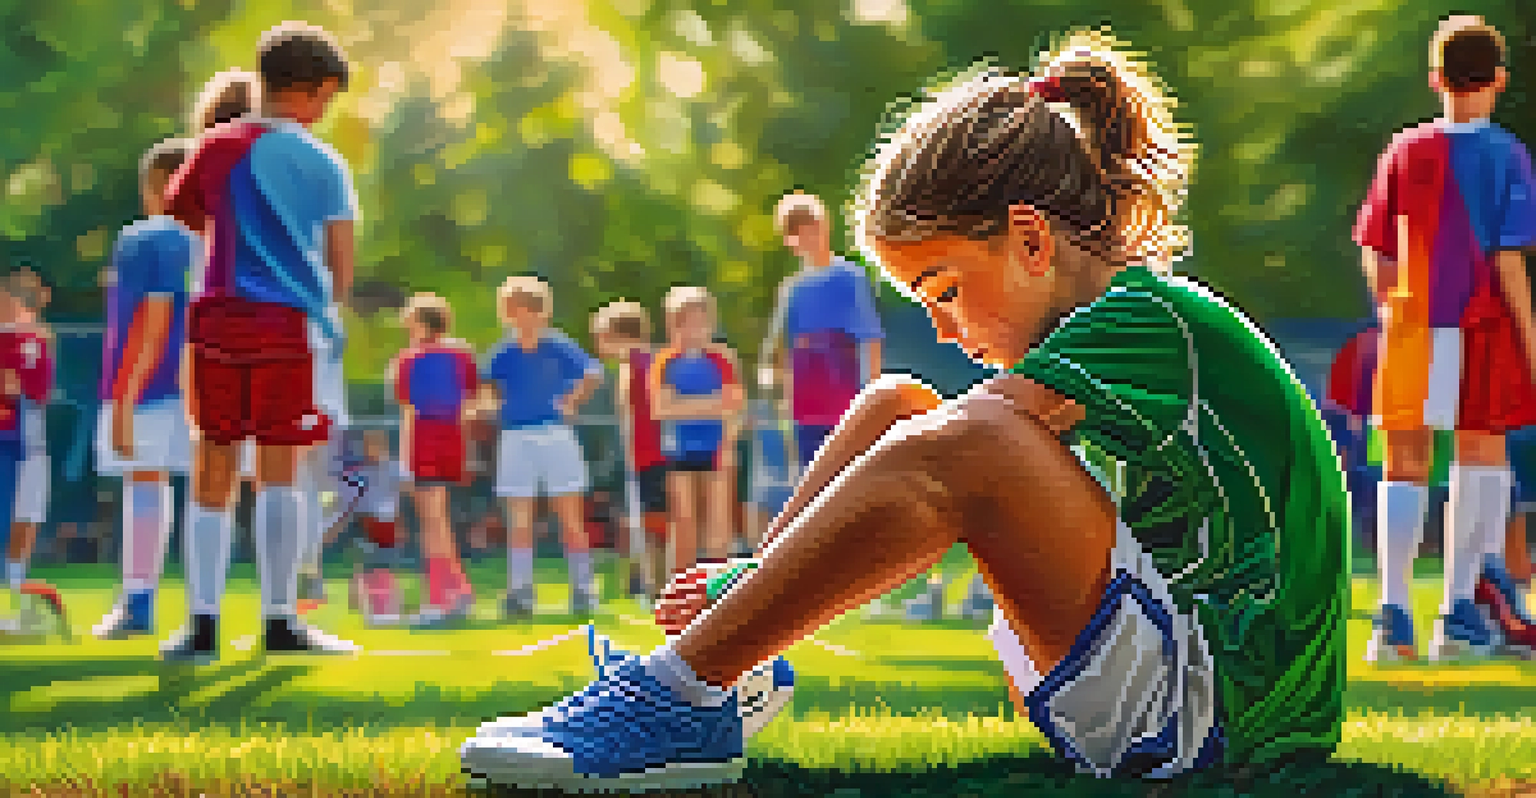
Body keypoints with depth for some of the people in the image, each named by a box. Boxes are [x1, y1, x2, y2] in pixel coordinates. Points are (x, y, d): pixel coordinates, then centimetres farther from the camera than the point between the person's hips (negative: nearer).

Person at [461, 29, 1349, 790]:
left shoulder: (1150, 317, -11)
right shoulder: (1139, 319, 19)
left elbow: (958, 452, -19)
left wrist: (750, 575, -16)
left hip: (1215, 705, -10)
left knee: (952, 445, -30)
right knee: (894, 403, 7)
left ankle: (681, 691, -26)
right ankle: (694, 674, 0)